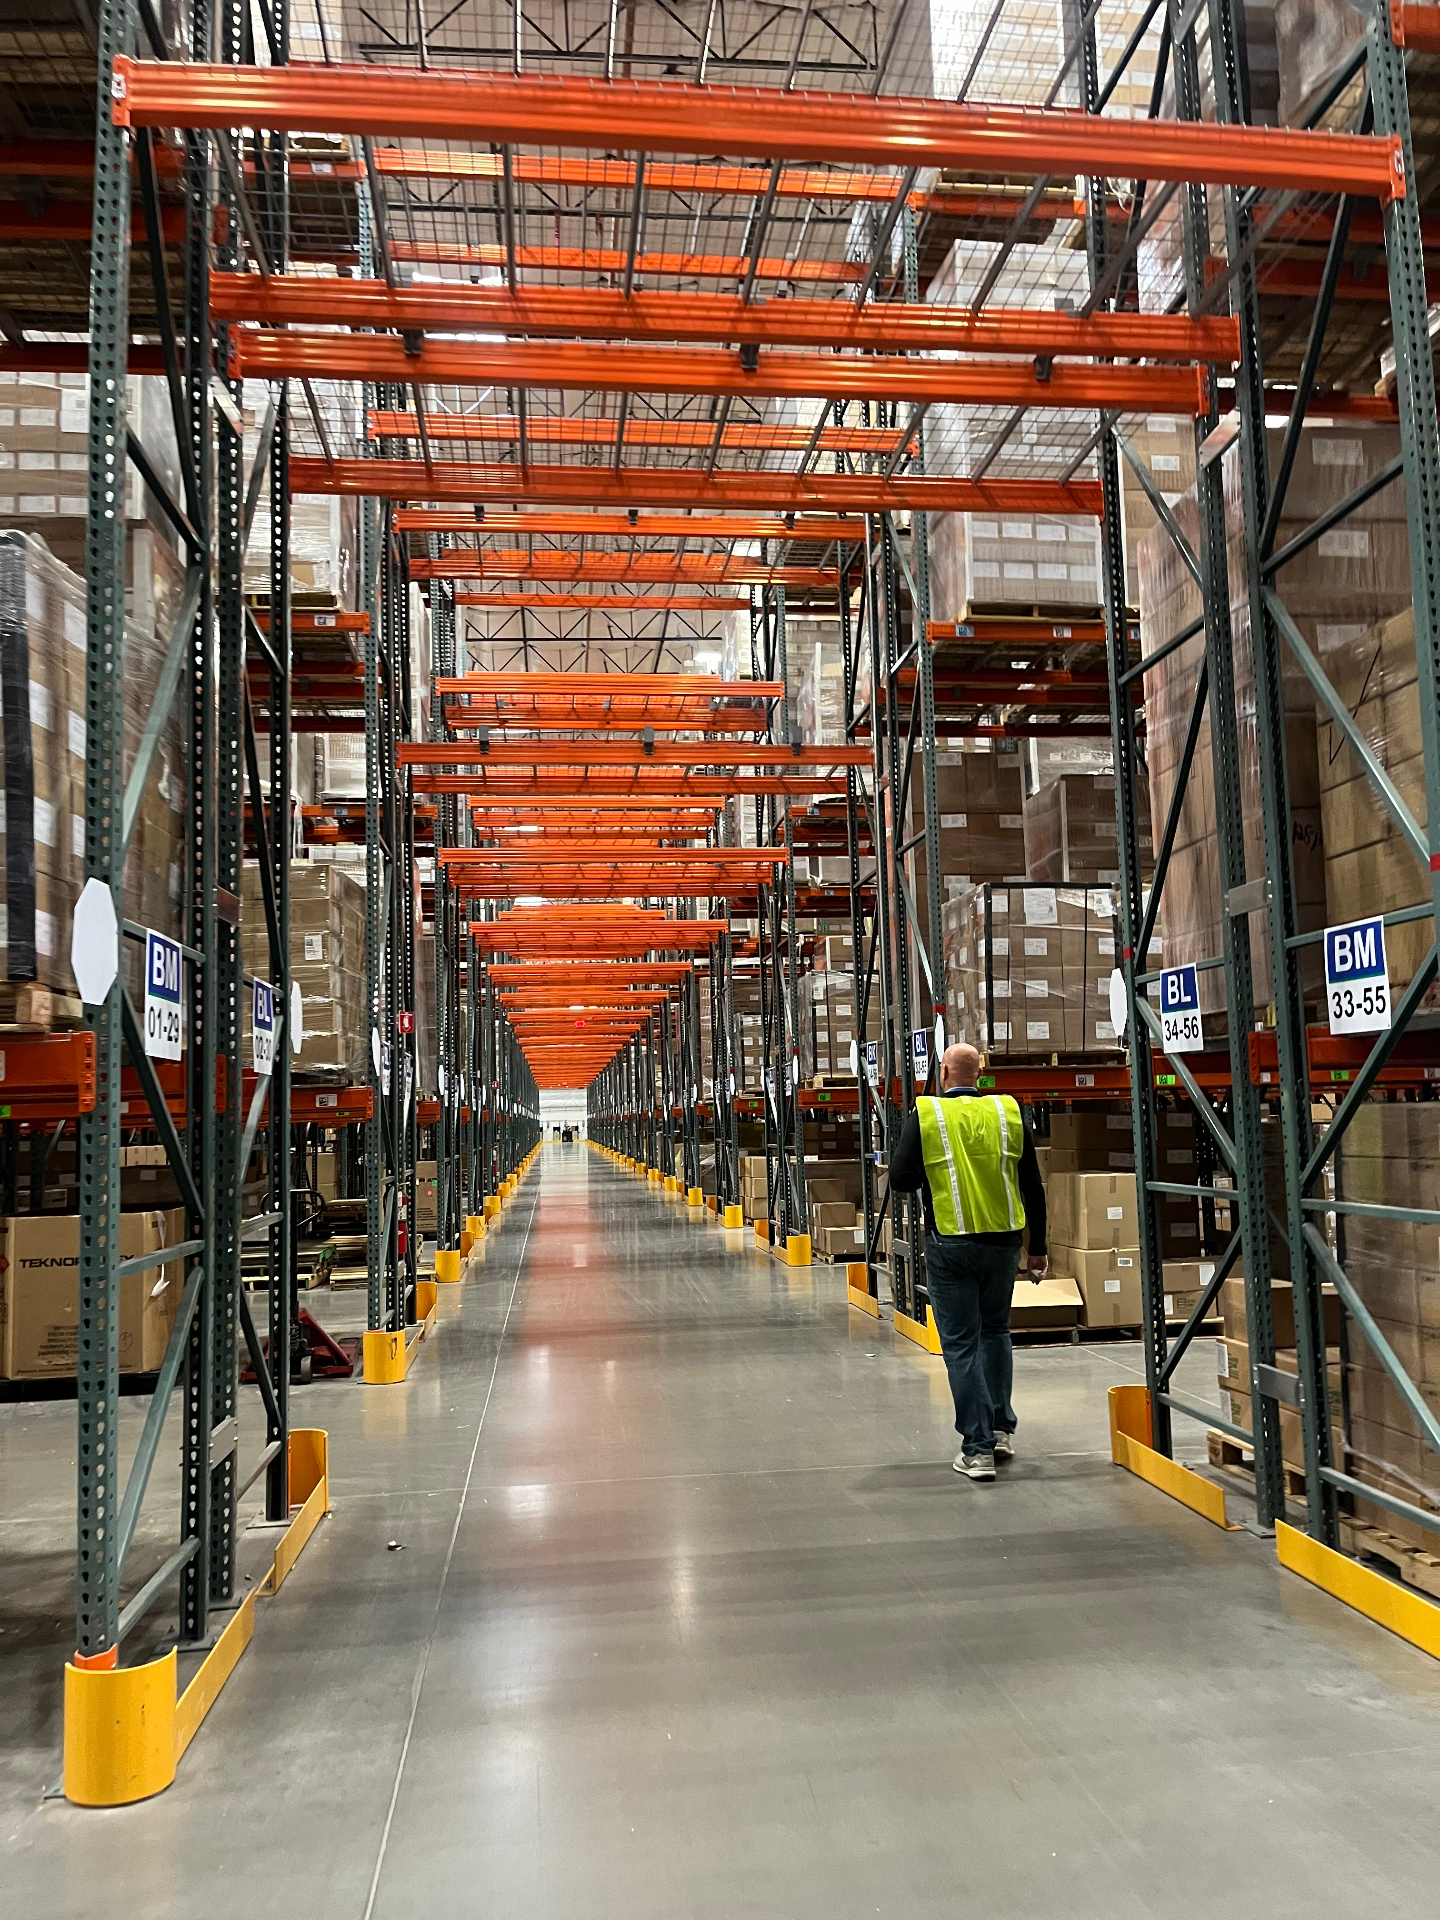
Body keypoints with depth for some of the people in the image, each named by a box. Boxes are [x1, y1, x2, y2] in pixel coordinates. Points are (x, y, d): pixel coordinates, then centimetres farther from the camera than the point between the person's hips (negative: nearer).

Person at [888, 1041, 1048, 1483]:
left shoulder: (924, 1115, -7)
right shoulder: (1009, 1112, 1)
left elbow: (900, 1180, -8)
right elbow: (1033, 1187, 4)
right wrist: (1037, 1248, 13)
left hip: (950, 1244, -3)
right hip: (1004, 1241, 3)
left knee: (961, 1344, 4)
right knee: (996, 1331, 23)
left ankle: (978, 1448, 4)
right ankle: (1002, 1430, 26)